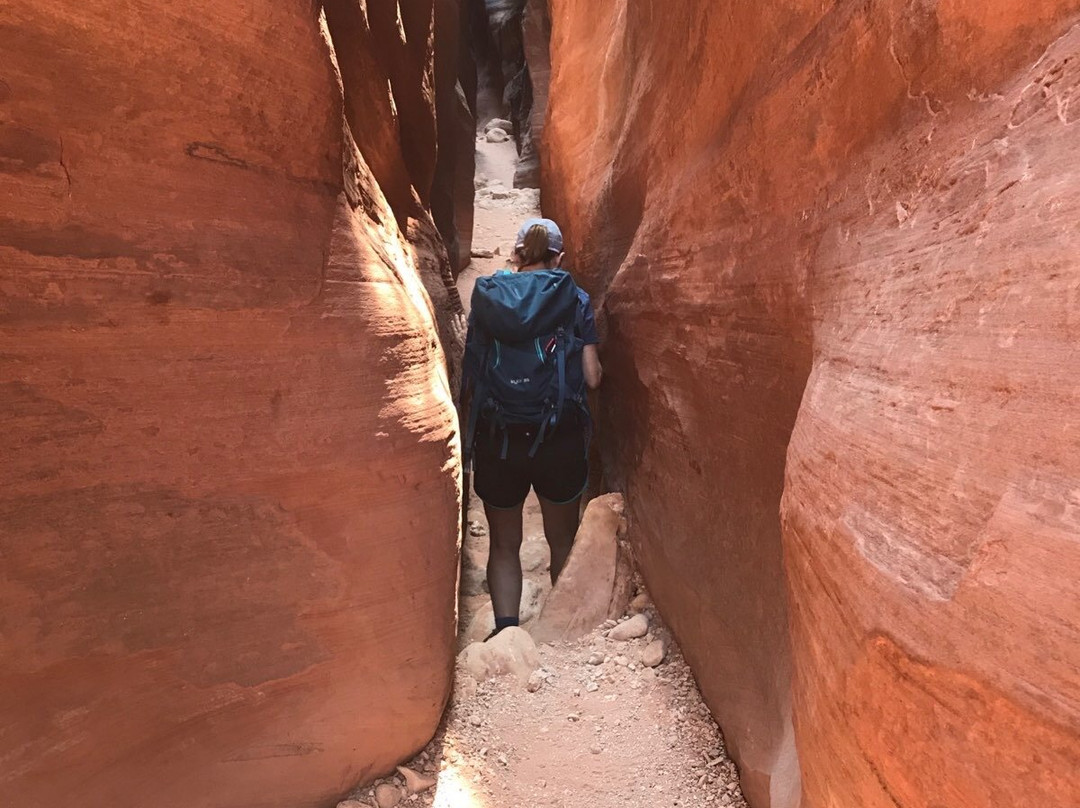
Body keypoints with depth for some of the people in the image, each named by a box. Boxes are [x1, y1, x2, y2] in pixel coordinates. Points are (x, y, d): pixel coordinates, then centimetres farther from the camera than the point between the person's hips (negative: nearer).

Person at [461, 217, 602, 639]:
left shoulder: (485, 296, 3)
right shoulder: (575, 299, -1)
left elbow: (470, 374, 0)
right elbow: (592, 377, -5)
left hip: (496, 439, 1)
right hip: (560, 438, 0)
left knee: (504, 544, 17)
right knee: (562, 540, 20)